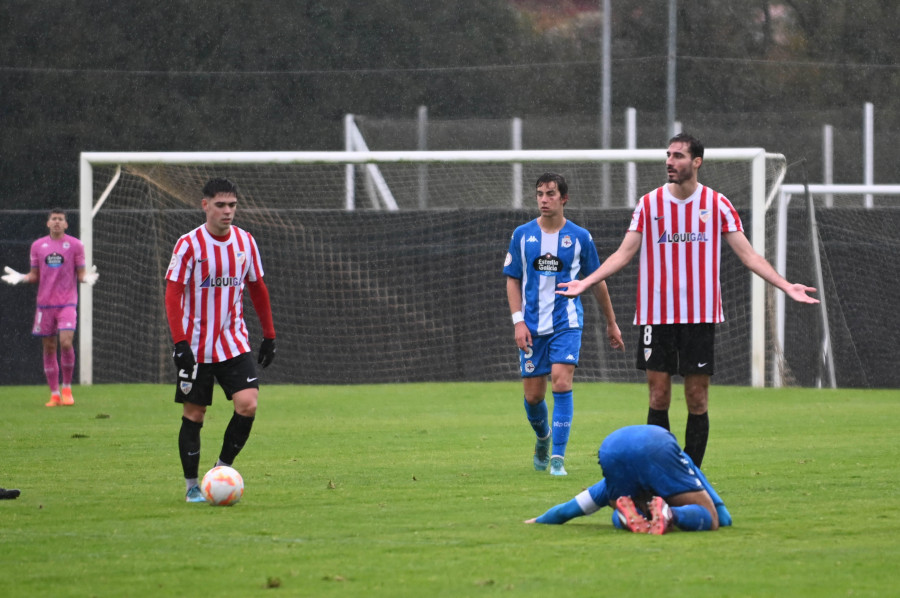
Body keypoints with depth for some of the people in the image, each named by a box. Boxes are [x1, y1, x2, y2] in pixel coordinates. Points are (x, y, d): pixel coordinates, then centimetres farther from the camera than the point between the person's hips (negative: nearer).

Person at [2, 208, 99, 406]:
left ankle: (67, 388, -1)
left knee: (66, 342, -18)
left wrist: (87, 278, -18)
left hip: (67, 303, -3)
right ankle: (54, 395, 10)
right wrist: (21, 278, -6)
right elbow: (35, 276, 13)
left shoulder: (75, 245, 2)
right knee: (49, 347, 2)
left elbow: (80, 274, 4)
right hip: (45, 304, 3)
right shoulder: (38, 246, 9)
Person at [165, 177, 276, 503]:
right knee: (194, 414, 3)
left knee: (247, 404, -13)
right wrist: (180, 342, -19)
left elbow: (258, 289, 14)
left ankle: (222, 469, 5)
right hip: (197, 347, -3)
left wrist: (269, 335, 14)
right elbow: (173, 294, -11)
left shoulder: (245, 242, 3)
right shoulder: (189, 244, -10)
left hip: (234, 343, 3)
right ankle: (192, 486, 15)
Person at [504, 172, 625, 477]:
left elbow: (596, 281, 10)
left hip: (566, 324, -2)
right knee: (533, 395, 4)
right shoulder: (522, 235, 2)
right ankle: (543, 437, 36)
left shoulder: (580, 237, 0)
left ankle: (557, 457, -17)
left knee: (561, 382, -19)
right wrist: (518, 321, -5)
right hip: (532, 326, 2)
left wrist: (611, 323, 15)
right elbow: (512, 280, 7)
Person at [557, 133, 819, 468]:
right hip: (656, 313, 1)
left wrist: (787, 287, -8)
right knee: (658, 397, -1)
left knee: (697, 399, 0)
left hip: (700, 315, -1)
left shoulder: (717, 205, 1)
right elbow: (624, 253, 4)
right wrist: (585, 283, -7)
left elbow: (747, 254, 1)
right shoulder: (649, 204, 4)